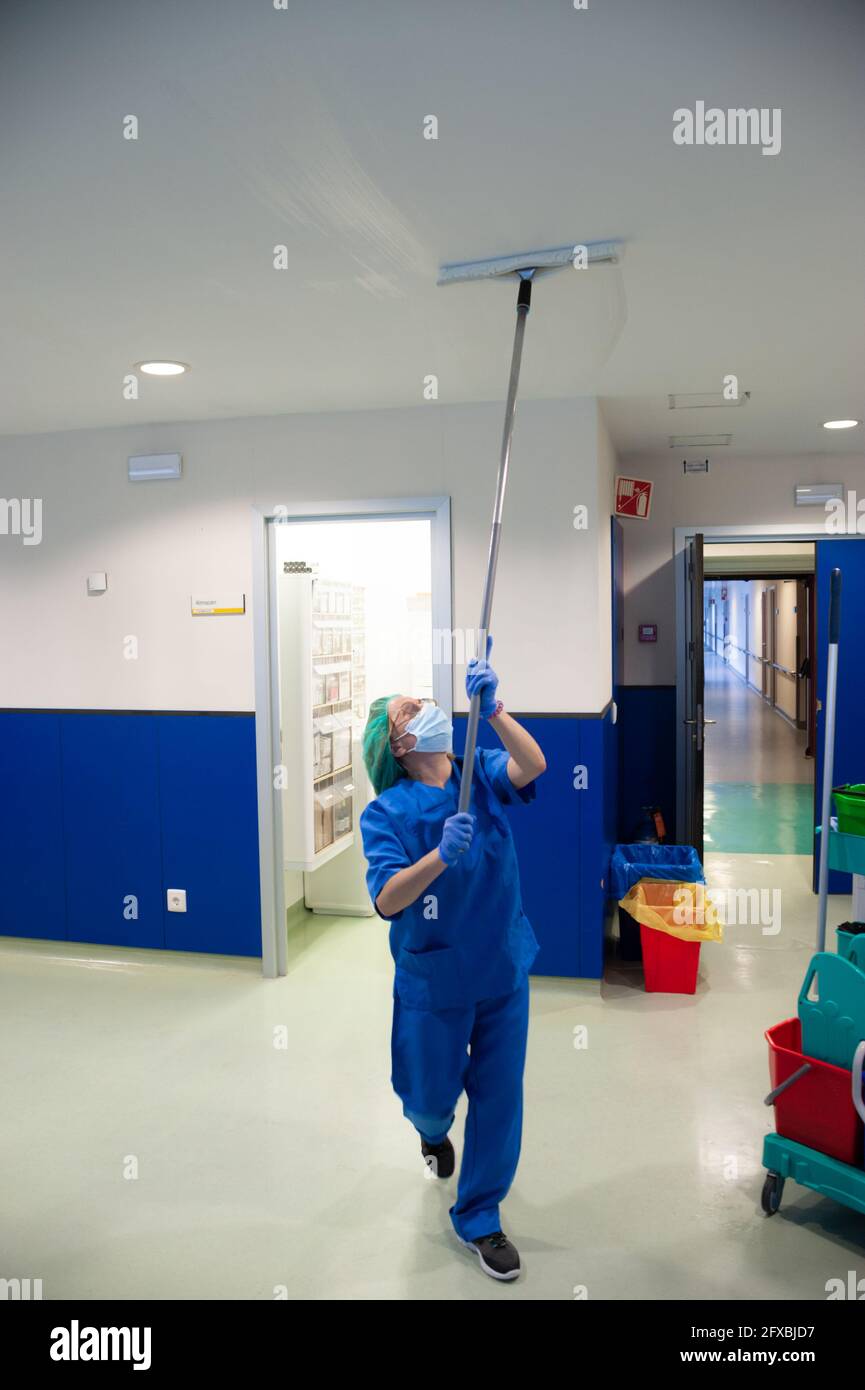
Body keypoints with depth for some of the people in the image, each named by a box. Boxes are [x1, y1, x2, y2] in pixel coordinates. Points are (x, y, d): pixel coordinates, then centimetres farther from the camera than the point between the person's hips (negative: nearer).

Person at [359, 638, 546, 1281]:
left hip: (503, 969, 2)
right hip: (433, 981, -2)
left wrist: (493, 709, -42)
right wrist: (442, 854, -42)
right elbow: (387, 900, -26)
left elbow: (532, 766, -27)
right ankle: (434, 1128, 55)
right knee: (431, 1096, 15)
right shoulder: (386, 814, -15)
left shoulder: (482, 775, -7)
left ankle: (478, 1217, 34)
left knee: (499, 1097, 11)